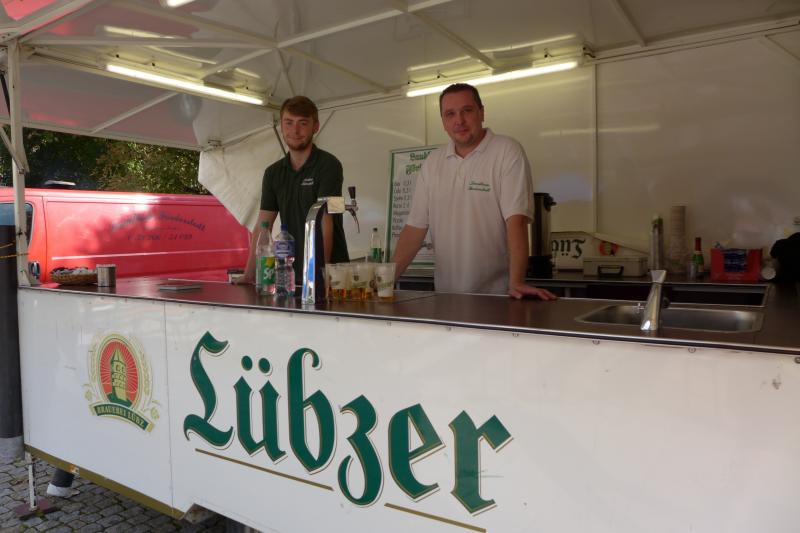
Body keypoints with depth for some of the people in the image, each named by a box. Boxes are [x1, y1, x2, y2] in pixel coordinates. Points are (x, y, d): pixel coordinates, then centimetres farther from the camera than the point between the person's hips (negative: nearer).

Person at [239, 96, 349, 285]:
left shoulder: (328, 165, -9)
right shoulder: (273, 173, 8)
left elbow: (324, 224, -19)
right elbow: (262, 227, 5)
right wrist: (249, 276, -3)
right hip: (292, 275, 5)